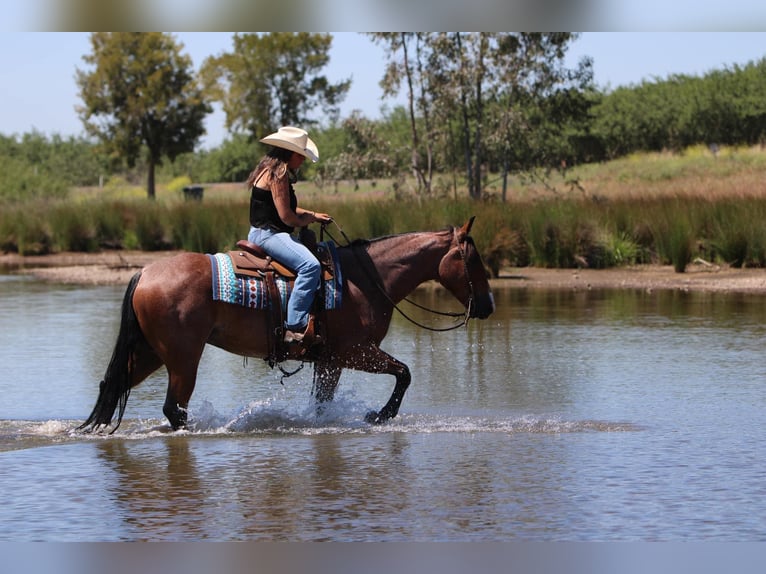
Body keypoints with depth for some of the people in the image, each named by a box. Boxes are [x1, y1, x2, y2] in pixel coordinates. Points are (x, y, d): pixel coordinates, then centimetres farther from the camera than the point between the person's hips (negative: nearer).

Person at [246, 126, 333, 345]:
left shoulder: (271, 169, 17)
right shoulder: (278, 173, -15)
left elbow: (287, 208, 27)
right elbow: (287, 217, -18)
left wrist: (313, 215, 14)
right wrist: (309, 219, 1)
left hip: (262, 234, 11)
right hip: (267, 234, -11)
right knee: (310, 266, -27)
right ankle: (295, 328, -34)